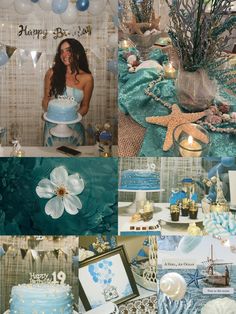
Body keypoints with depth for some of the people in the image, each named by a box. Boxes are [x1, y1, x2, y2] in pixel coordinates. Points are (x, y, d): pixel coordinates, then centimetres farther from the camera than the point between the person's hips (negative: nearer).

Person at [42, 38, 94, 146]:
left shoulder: (87, 78, -4)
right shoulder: (52, 73, -2)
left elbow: (85, 106, 4)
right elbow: (46, 99, 5)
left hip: (74, 126, 0)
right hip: (52, 125, 0)